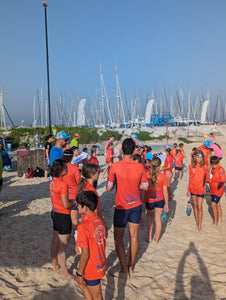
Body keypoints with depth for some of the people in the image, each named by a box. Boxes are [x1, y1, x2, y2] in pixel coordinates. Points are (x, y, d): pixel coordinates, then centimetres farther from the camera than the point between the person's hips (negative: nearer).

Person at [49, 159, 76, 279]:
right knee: (62, 245, 3)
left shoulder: (53, 182, 2)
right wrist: (75, 204, -5)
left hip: (55, 212, 9)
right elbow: (66, 205, -25)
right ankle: (65, 272, 16)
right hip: (63, 215, -9)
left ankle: (55, 264, 39)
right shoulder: (62, 184, -25)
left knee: (55, 241, 22)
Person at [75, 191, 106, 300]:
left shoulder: (83, 227, -28)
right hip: (101, 264, 8)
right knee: (82, 284, 30)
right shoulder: (100, 220, -4)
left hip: (92, 269, -8)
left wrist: (79, 273, -11)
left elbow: (85, 254, -23)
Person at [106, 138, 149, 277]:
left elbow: (109, 188, -10)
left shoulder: (115, 166, -17)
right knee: (134, 236, 17)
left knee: (118, 238, 11)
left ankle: (124, 271, 15)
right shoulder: (140, 167, -8)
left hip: (121, 207, -3)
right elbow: (145, 187, 1)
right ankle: (131, 265, 34)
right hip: (136, 205, 3)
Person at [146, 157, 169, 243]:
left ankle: (150, 238, 22)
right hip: (159, 201, 0)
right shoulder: (163, 176, -10)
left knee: (149, 216, 24)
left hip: (149, 200, 0)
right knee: (158, 220, 11)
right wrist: (166, 204, 5)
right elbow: (165, 192, -5)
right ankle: (156, 241, 22)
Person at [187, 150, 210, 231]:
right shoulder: (191, 166, -1)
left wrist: (207, 174, -31)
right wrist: (188, 190, 10)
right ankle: (197, 221, 30)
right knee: (195, 205, 15)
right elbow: (190, 178, 7)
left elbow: (207, 178, -9)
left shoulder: (204, 166, -9)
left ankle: (200, 225, 7)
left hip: (200, 189, -3)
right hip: (193, 188, 3)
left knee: (199, 207, -4)